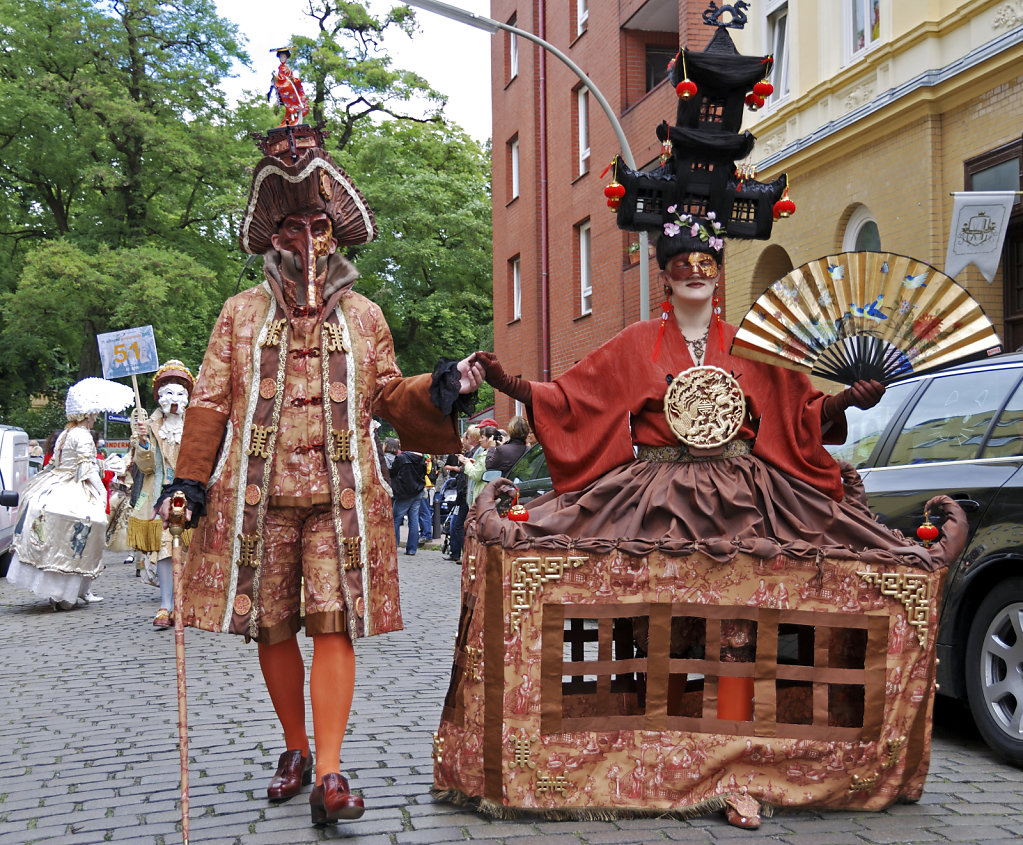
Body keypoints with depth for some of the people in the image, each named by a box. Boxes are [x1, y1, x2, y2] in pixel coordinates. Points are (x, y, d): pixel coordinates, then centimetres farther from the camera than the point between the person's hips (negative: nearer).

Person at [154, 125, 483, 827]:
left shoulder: (363, 316, 12)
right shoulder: (242, 313, 11)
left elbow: (388, 397, 14)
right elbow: (211, 402, 9)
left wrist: (441, 388, -4)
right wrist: (190, 481, 1)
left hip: (342, 495, -1)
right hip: (257, 494, 1)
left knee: (335, 625, -9)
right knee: (272, 627, 6)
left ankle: (329, 773, -9)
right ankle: (296, 749, 25)